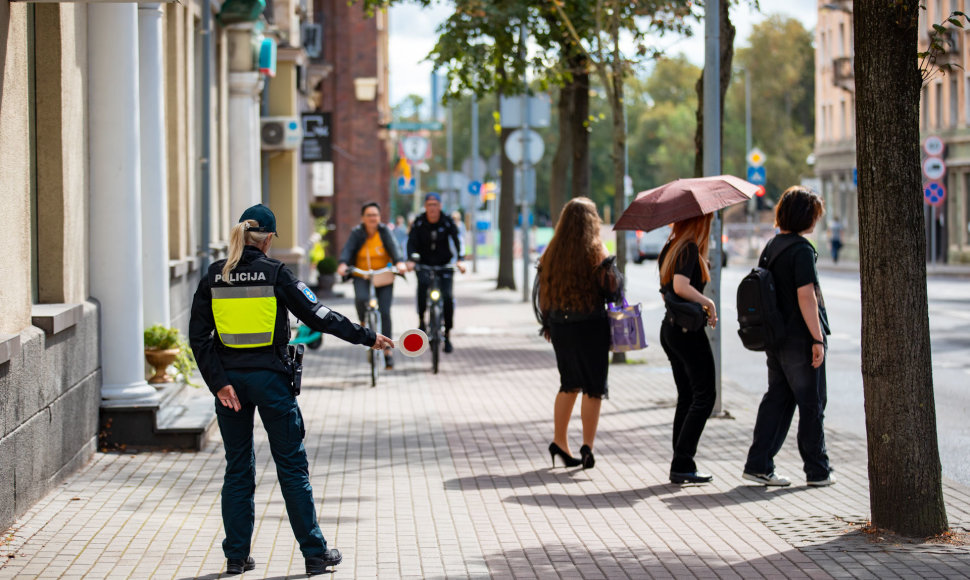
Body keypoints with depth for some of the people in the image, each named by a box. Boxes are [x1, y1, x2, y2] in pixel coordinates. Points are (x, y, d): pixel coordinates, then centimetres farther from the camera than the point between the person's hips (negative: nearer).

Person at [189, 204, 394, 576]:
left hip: (231, 381, 3)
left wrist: (219, 382, -4)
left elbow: (198, 336, -2)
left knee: (238, 469, 12)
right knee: (292, 466, 5)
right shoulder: (275, 274, -7)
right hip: (270, 378, -3)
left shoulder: (213, 276, 2)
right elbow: (318, 317, -8)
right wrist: (367, 337, -1)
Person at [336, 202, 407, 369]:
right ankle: (364, 323, 1)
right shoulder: (357, 233, -2)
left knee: (384, 312, -8)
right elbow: (347, 249, -15)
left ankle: (387, 352, 2)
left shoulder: (384, 231, -3)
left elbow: (394, 247, -17)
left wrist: (399, 262, -38)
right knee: (361, 298, -31)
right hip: (362, 277, 0)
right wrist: (342, 264, -35)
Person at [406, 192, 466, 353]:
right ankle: (421, 320, -17)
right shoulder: (419, 222, -5)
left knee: (448, 297, -13)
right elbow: (411, 242, -14)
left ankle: (447, 335, 1)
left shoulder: (447, 222, -5)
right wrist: (411, 260, -32)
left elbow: (457, 240, -15)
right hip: (424, 264, -1)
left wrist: (460, 259, -32)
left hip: (444, 265, 1)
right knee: (423, 282, -33)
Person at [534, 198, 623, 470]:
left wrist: (547, 324, 15)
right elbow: (614, 290, -9)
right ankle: (587, 445, -3)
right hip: (591, 327, -4)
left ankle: (559, 442, 17)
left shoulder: (552, 253, 2)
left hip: (560, 327, 4)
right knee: (594, 387, 4)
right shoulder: (597, 253, -9)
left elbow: (541, 290, 6)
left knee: (569, 385, 18)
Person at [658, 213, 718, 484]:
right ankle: (682, 465, -7)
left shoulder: (670, 248, 12)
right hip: (688, 330, -9)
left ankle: (681, 466, 10)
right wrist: (709, 303, -15)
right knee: (704, 395, -3)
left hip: (670, 329, 9)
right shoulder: (690, 249, -14)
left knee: (687, 396, 12)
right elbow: (681, 286, -27)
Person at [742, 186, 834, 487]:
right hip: (800, 339, -8)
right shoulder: (801, 249, -16)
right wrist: (817, 338, -18)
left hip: (776, 338, 8)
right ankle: (818, 471, 11)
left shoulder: (770, 247, 10)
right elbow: (806, 296, -21)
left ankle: (758, 465, 8)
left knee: (777, 398, 12)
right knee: (812, 403, 3)